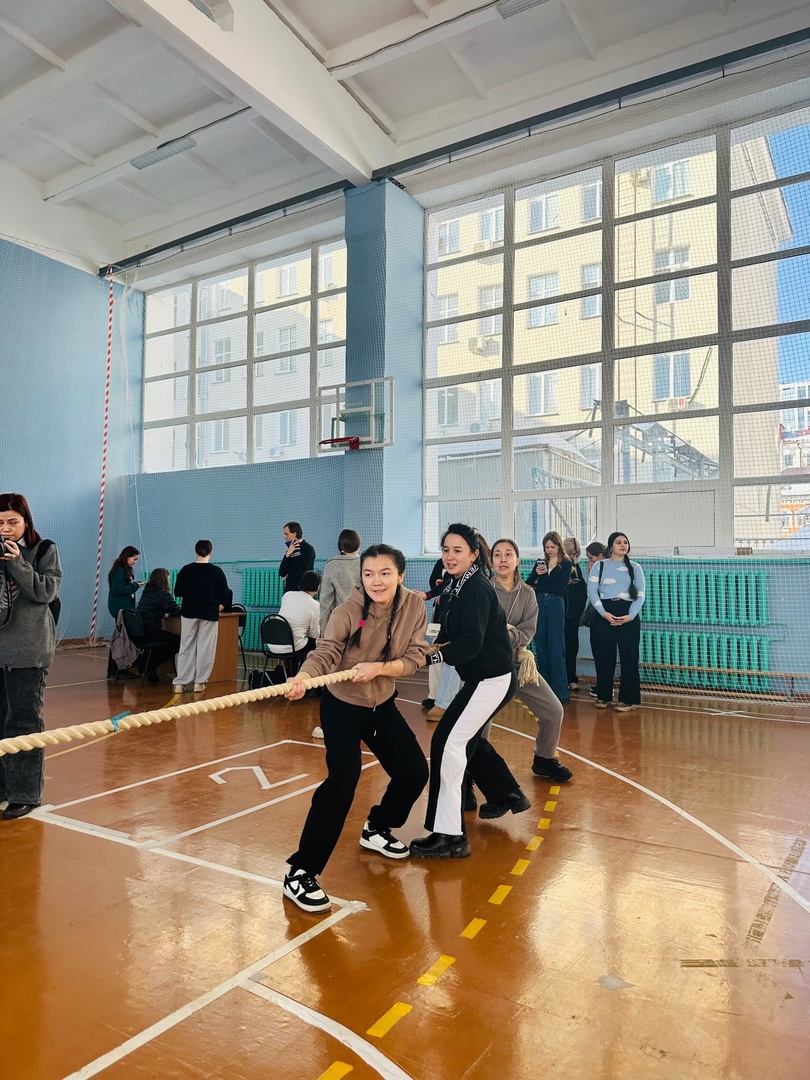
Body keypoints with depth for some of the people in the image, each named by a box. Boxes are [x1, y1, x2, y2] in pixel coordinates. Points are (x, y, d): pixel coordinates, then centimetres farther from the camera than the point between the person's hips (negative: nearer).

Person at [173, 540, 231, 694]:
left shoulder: (185, 570, -2)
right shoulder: (216, 571, -7)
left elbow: (177, 592, 3)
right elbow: (225, 595, -5)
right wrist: (220, 607, 12)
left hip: (189, 612, 2)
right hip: (209, 614, -2)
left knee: (186, 647, 8)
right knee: (205, 648, 5)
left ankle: (180, 683, 6)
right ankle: (199, 682, 6)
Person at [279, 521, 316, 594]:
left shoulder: (308, 549, -7)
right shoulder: (291, 550, 11)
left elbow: (300, 573, -14)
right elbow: (282, 574, 3)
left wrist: (287, 577, 4)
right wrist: (287, 555, -6)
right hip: (289, 590, 6)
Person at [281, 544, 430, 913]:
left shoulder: (414, 605, -13)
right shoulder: (349, 611, -25)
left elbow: (414, 657, -13)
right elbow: (326, 651, -34)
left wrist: (378, 667, -30)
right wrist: (303, 676, -55)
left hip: (383, 705, 6)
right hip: (343, 706, -5)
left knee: (414, 771, 10)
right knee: (342, 782, -18)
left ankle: (376, 830, 36)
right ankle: (300, 873, -7)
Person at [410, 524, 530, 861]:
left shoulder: (477, 589, -20)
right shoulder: (454, 588, 6)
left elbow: (471, 643, -28)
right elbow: (453, 635, 11)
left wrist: (429, 656, -31)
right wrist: (436, 646, -8)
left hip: (492, 679, -10)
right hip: (481, 677, 10)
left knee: (448, 742, -13)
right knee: (468, 738, 24)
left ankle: (449, 836, -7)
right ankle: (507, 795, 45)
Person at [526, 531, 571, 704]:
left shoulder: (566, 564, 1)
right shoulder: (540, 562, 13)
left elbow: (561, 587, -10)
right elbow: (527, 584, 5)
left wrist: (539, 587, -6)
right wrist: (536, 574, -14)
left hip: (556, 606, -4)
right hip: (539, 605, 4)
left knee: (556, 650, -5)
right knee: (541, 648, 8)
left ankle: (561, 692, -2)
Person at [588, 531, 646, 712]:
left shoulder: (635, 567, 10)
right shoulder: (599, 566, 8)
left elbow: (640, 595, 3)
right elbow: (592, 591, -1)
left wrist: (630, 616, -13)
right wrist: (604, 613, -14)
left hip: (628, 616, 0)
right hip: (604, 614, 0)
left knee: (629, 658, -3)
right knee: (603, 657, 2)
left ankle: (628, 699, 3)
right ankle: (603, 696, 14)